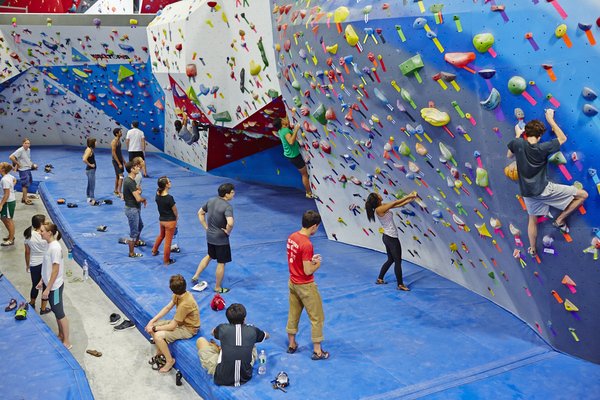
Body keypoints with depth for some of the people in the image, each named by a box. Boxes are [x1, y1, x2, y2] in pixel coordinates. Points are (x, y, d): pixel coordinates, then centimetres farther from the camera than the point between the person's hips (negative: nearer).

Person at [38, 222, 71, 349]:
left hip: (54, 286, -9)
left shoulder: (55, 248, -25)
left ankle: (66, 342, 15)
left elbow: (55, 271, -23)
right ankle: (61, 335, 36)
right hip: (50, 284, 9)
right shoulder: (50, 245, 3)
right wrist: (42, 281, 18)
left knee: (59, 313, 3)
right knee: (56, 311, 21)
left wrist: (48, 289, -20)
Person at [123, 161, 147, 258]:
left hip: (135, 208, 10)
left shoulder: (129, 179, 4)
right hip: (132, 210, -10)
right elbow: (138, 199, -29)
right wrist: (144, 199, -8)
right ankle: (132, 253, 14)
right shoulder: (130, 182, -28)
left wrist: (138, 191, -4)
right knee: (134, 232, 2)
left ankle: (136, 242, 54)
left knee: (140, 226, 31)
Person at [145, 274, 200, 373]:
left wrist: (154, 328, -16)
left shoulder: (184, 304, -35)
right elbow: (167, 308, 1)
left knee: (158, 336, -24)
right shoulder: (180, 294, -10)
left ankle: (170, 360, -3)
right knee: (153, 325, 2)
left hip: (188, 329, -9)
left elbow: (172, 326, -27)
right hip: (180, 321, 9)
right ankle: (159, 352, 20)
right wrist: (152, 321, -7)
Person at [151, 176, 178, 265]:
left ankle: (154, 251, 52)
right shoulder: (169, 198, -28)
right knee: (168, 241, 8)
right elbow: (175, 211, -16)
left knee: (161, 235, 34)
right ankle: (167, 260, 22)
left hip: (161, 220, 7)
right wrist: (176, 217, 6)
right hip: (170, 221, -7)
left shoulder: (157, 195, -9)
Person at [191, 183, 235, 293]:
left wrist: (206, 227, 12)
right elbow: (230, 223, -40)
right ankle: (218, 288, 22)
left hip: (209, 236, 7)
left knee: (209, 256, 31)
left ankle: (196, 276, 33)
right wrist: (228, 231, -20)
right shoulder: (227, 207, -24)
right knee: (221, 263, 10)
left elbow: (200, 213, 11)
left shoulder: (211, 201, 0)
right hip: (221, 239, -7)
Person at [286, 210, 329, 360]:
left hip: (292, 283, 8)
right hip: (305, 286, -8)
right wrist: (317, 264, -6)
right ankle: (317, 351, 14)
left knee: (293, 314, 20)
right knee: (317, 318, 6)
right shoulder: (307, 245, -27)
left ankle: (291, 344, 34)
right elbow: (308, 271, -24)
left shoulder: (292, 237, -2)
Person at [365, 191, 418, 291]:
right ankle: (400, 284, 13)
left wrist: (411, 199, -1)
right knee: (398, 261, 2)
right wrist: (408, 196, -13)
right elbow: (396, 202, -21)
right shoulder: (379, 209, -21)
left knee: (390, 259, 22)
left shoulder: (383, 206, 5)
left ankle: (380, 279, 32)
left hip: (387, 237, 9)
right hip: (392, 238, -9)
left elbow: (399, 205, 6)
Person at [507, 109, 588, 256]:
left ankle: (532, 249, 39)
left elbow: (509, 155, 13)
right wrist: (550, 119, 1)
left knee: (532, 219, 27)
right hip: (544, 189, -5)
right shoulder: (542, 148, -18)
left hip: (527, 192, 5)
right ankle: (560, 220, 10)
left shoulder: (517, 143, -11)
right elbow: (563, 138, -1)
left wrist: (517, 135, 18)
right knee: (583, 195, 4)